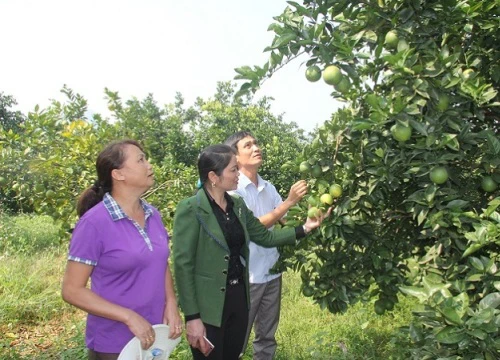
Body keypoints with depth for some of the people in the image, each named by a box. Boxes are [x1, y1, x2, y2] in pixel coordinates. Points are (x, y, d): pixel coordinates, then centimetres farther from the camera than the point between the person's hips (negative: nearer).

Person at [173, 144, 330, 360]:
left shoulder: (237, 205, 5)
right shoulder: (190, 209, -16)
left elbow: (265, 236, 12)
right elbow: (183, 265, -16)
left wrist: (304, 228, 3)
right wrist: (192, 317, -17)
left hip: (239, 297, 7)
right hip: (208, 307, -6)